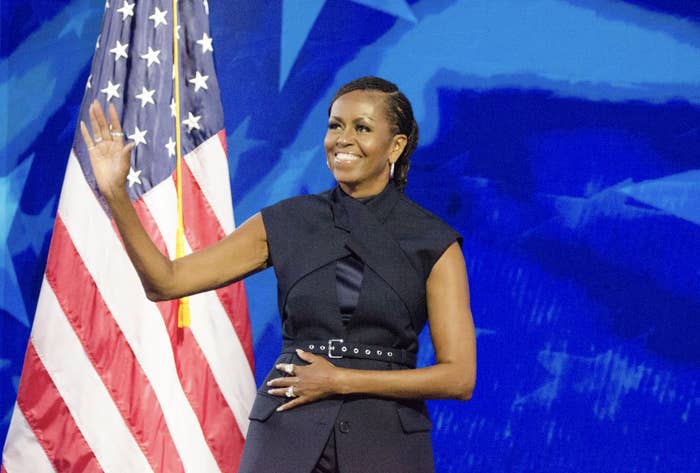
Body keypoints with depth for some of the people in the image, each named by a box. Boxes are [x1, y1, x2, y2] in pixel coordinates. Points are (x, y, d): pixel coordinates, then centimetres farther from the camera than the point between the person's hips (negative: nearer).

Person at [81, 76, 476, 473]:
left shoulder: (435, 243, -3)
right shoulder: (287, 224, 3)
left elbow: (459, 377, -7)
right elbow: (166, 281, 0)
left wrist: (341, 380, -11)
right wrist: (116, 194, -12)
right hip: (288, 438, 2)